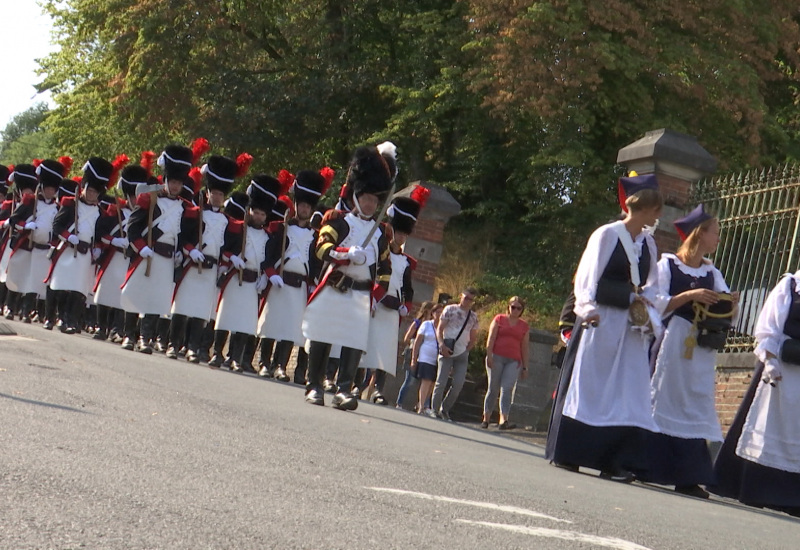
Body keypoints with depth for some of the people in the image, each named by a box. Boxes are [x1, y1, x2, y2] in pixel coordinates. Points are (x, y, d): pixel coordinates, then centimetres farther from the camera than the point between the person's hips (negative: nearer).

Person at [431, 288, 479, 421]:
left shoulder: (473, 317, 13)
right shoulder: (450, 309, 4)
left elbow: (473, 338, 19)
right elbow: (439, 328, 1)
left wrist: (466, 350, 4)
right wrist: (442, 345, -13)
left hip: (462, 354, 3)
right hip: (447, 352, -3)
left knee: (458, 384, -5)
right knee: (441, 382, -7)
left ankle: (445, 410, 9)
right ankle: (435, 410, 4)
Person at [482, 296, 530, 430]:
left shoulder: (524, 326, 15)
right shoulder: (499, 319, 10)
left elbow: (524, 347, 16)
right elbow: (491, 338, 2)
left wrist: (525, 367, 12)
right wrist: (489, 356, -9)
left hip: (514, 361, 1)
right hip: (496, 357, -1)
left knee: (507, 388, -13)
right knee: (493, 388, 1)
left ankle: (503, 420, -23)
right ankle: (486, 419, 9)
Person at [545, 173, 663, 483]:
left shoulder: (648, 244, 11)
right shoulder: (607, 235, -5)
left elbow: (651, 287, 14)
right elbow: (588, 277, -7)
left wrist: (647, 317, -2)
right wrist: (588, 310, -18)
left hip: (630, 327, 5)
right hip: (601, 320, -5)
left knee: (627, 392, 0)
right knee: (586, 385, -1)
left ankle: (617, 460, 0)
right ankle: (566, 454, 6)